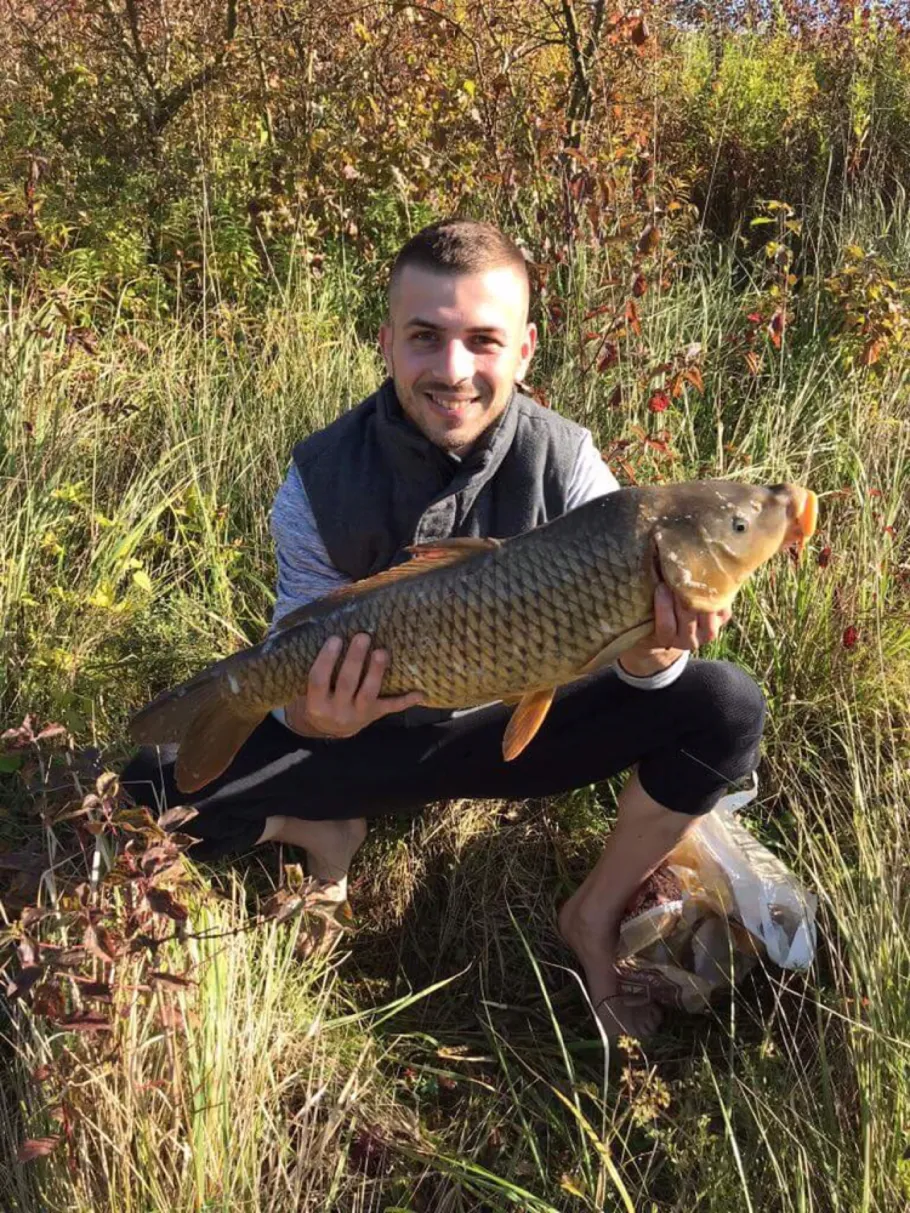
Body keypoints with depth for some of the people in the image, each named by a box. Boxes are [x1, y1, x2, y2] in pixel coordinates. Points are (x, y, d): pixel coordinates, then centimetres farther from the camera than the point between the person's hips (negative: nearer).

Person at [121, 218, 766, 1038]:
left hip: (518, 723, 1)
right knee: (154, 787, -21)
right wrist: (317, 715, -40)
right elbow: (295, 684, -14)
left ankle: (596, 914, -1)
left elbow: (637, 666, -18)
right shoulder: (324, 478, -19)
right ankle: (325, 832, 11)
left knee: (726, 706, -23)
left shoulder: (565, 463, -17)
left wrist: (656, 641, -44)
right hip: (376, 737, 0)